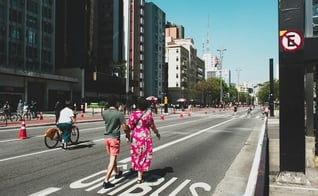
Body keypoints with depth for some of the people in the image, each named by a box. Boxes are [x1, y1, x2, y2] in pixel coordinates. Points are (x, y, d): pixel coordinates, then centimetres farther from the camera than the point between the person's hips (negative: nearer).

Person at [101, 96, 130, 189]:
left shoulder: (104, 112, -1)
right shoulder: (119, 114, -16)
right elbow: (124, 127, -14)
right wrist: (128, 135, 4)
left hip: (106, 137, 6)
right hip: (115, 138, -6)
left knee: (112, 157, 22)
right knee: (112, 159, -2)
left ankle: (117, 173, 43)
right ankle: (106, 181, -6)